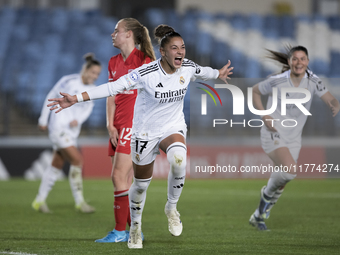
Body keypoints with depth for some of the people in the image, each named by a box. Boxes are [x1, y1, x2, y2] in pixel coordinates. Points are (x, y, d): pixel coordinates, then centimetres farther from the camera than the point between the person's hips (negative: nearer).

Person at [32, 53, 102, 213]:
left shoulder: (92, 89, 6)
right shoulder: (68, 81, -12)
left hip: (72, 131, 7)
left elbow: (88, 108, 10)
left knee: (57, 166, 11)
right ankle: (79, 202, -12)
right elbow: (51, 97, -3)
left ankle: (39, 201, 21)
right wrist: (43, 120, 3)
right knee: (77, 160, -16)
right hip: (58, 127, -7)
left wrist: (78, 120, -12)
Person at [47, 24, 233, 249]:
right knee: (141, 183, 12)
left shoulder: (188, 67, -10)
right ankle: (135, 228, 39)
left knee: (179, 161, -32)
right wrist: (76, 99, -33)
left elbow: (202, 72, 15)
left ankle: (171, 208, -5)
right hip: (146, 131, -2)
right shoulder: (146, 73, -25)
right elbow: (113, 87, -26)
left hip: (174, 127, 2)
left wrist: (218, 74, 36)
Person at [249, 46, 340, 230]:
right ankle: (268, 193, 4)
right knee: (290, 170, -27)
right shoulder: (277, 81, -15)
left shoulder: (312, 81, -7)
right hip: (273, 134, -5)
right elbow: (255, 91, 0)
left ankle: (258, 216, 30)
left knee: (281, 185, 9)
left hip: (293, 138, 5)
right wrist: (264, 116, -11)